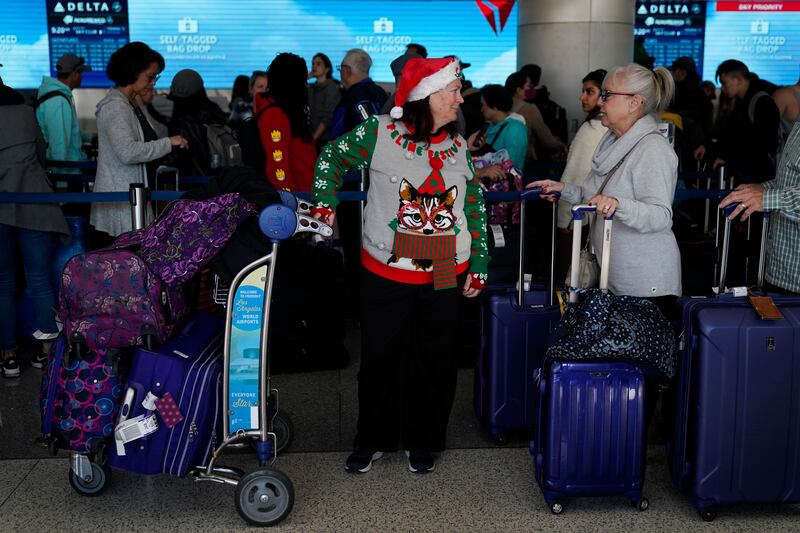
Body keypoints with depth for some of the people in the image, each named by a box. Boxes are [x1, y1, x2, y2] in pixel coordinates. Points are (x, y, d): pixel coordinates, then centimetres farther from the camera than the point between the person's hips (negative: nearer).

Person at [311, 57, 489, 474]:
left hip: (444, 277, 3)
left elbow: (475, 209, 11)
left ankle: (422, 441, 29)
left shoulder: (459, 147, 6)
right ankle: (374, 439, 27)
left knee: (435, 361, 11)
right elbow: (332, 157, 7)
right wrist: (325, 204, -2)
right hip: (386, 272, -3)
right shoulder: (380, 133, -7)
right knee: (381, 358, 8)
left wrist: (479, 264, 9)